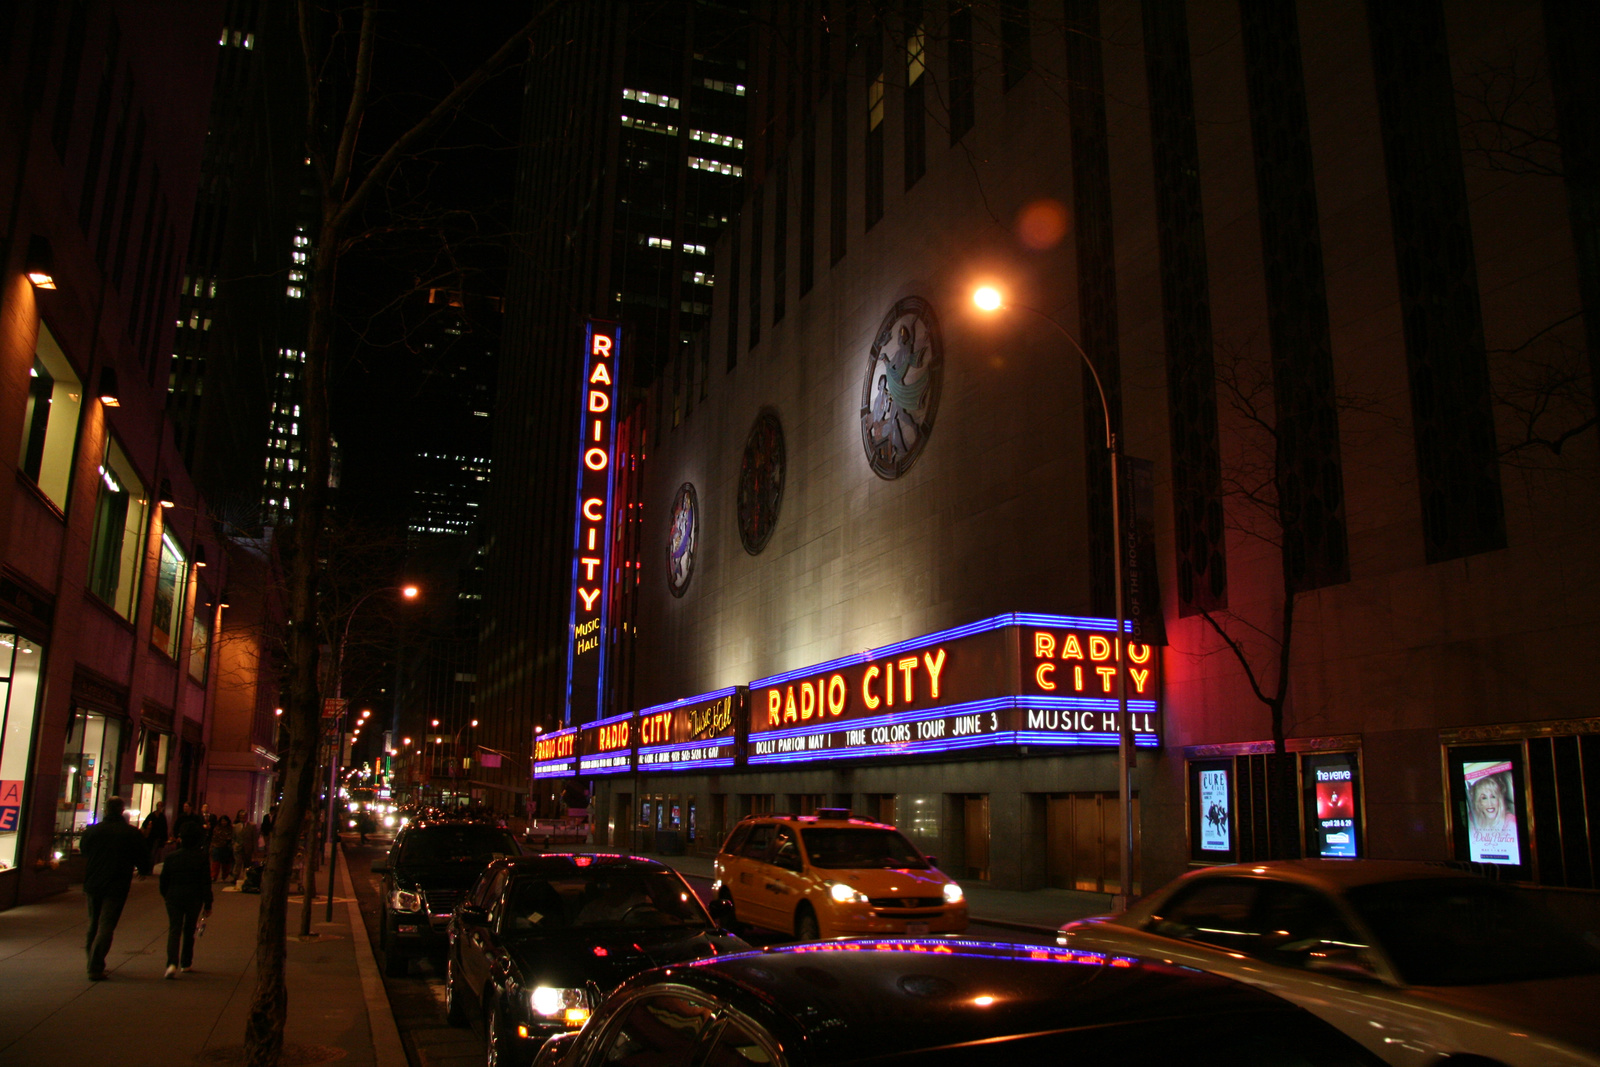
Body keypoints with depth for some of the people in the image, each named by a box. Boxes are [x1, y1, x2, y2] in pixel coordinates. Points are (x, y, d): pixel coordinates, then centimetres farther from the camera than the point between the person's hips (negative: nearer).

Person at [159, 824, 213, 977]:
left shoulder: (172, 857, -2)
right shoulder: (202, 858, -7)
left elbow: (164, 879, 7)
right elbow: (206, 883, -7)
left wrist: (165, 894, 27)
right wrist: (208, 905, -1)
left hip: (174, 897, 0)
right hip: (194, 899, 0)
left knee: (174, 930, -1)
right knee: (189, 930, 15)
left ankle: (172, 963, -21)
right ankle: (186, 963, 24)